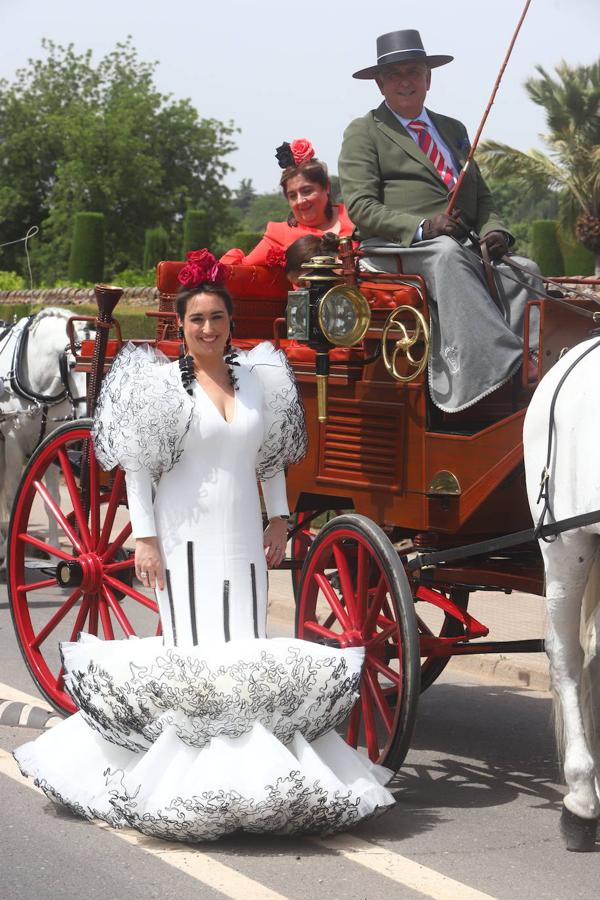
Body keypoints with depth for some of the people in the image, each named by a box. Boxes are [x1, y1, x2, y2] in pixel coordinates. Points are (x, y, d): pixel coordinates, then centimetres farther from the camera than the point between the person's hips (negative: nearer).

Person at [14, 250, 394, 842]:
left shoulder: (258, 377, 9)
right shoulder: (161, 384, -4)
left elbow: (272, 455, 18)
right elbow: (137, 467, -5)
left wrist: (278, 519, 13)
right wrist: (144, 538, -10)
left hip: (243, 535, 4)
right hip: (185, 536, -4)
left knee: (247, 650, 3)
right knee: (193, 651, -6)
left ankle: (247, 767, 10)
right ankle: (191, 773, 0)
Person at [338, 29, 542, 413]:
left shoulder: (455, 130, 28)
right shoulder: (363, 133, 9)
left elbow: (482, 196, 25)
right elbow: (361, 207, -3)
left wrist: (494, 231, 0)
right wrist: (422, 228, -19)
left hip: (463, 251, 5)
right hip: (394, 250, -5)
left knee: (524, 271, -24)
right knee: (447, 252, -38)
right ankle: (499, 366, -50)